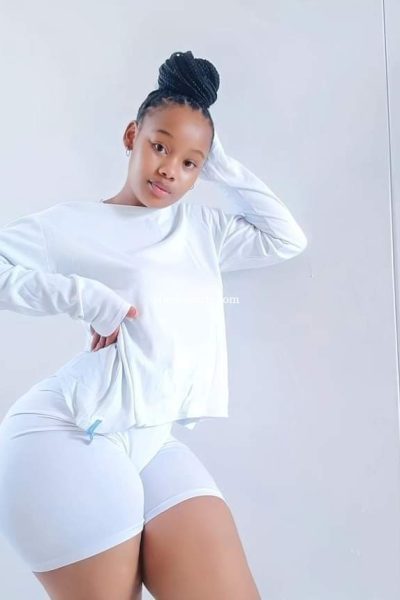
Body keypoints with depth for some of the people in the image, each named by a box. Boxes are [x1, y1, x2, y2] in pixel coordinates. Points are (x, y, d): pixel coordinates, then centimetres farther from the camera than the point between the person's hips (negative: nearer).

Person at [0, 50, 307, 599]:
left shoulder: (201, 226, 18)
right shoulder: (76, 223, 1)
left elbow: (286, 239, 18)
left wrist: (223, 166, 14)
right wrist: (82, 295, -14)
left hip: (151, 442, 6)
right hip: (69, 436, -5)